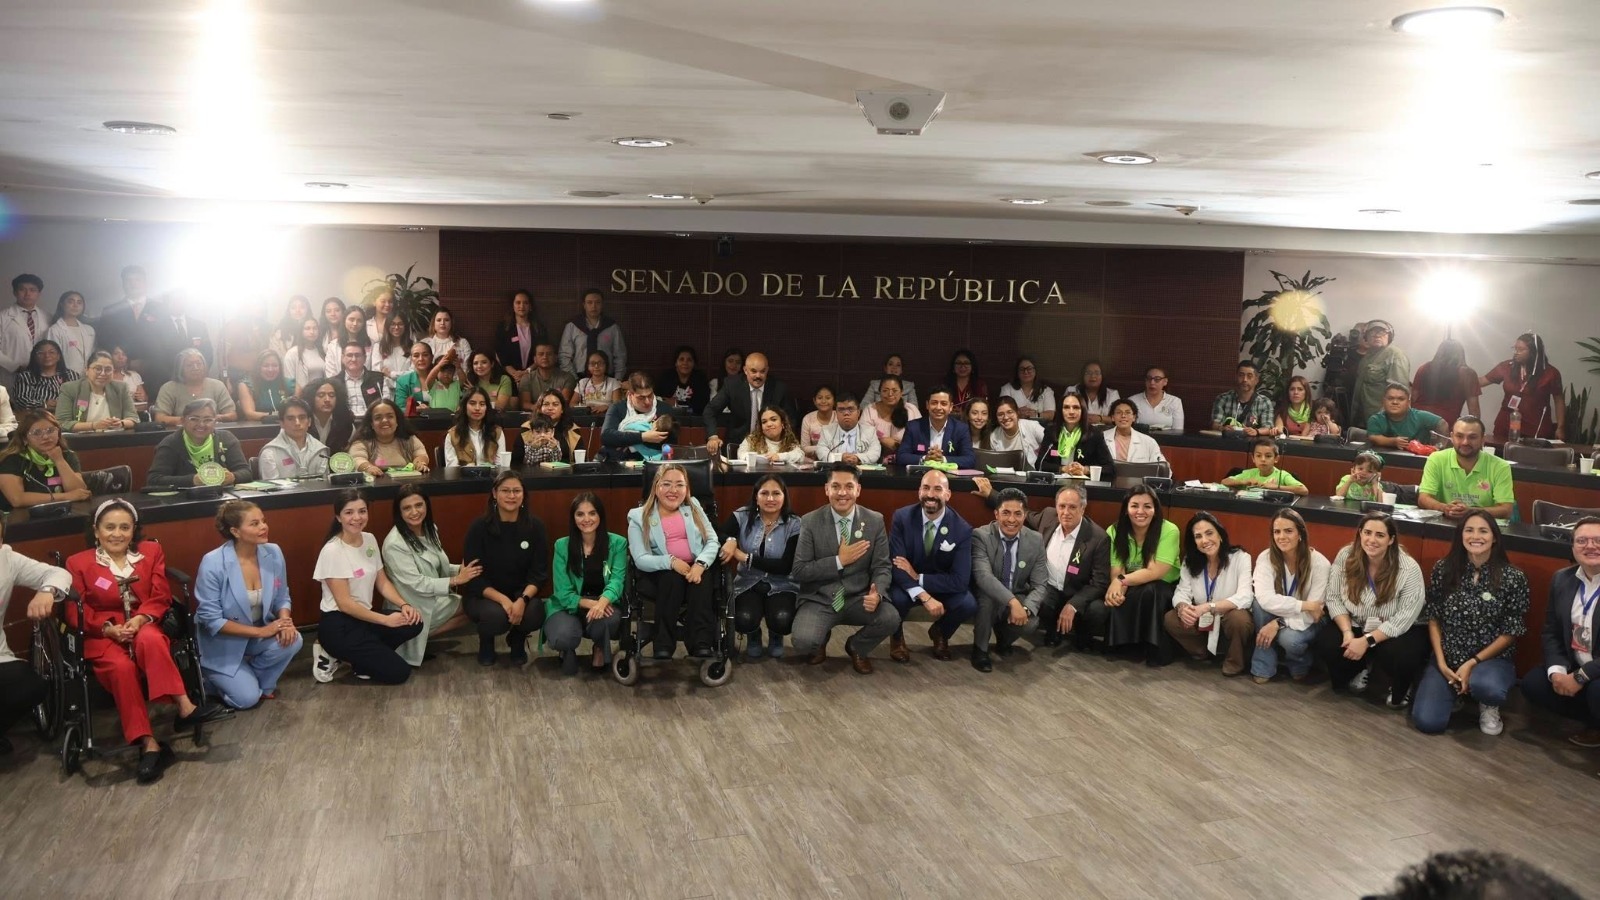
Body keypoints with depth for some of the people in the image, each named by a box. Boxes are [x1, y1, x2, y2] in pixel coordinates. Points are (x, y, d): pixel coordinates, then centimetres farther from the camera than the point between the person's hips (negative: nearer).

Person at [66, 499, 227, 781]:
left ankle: (184, 709, -40)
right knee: (121, 666, -35)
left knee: (149, 640, -38)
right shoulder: (78, 563, 8)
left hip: (145, 627, 1)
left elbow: (161, 597, 6)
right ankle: (148, 744, -37)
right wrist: (109, 628, -15)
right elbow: (75, 612, 2)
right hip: (103, 636, -1)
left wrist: (140, 619, -15)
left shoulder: (151, 551, 12)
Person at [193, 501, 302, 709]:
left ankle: (262, 683, 3)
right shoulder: (213, 563, -25)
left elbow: (282, 598, 1)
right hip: (222, 644, -4)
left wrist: (285, 621, -22)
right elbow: (211, 620, -22)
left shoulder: (273, 553, -11)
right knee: (247, 698, -15)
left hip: (260, 634, 4)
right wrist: (260, 631, -26)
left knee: (291, 640, -26)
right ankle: (215, 677, 18)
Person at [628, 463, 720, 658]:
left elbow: (713, 541, 2)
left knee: (702, 579, -32)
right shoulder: (639, 516, 2)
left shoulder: (693, 506, 12)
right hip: (661, 573, -2)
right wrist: (671, 562, -26)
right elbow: (640, 559, -9)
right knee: (672, 577, -34)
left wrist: (700, 564, -19)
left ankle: (702, 645, -35)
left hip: (696, 569, 2)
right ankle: (664, 646, -30)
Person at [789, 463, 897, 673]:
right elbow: (799, 571, -8)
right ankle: (820, 642, 13)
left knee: (891, 618, -27)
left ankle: (857, 647, 8)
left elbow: (881, 567, -1)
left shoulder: (875, 521, 0)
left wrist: (877, 594, -23)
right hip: (819, 599, -2)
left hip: (858, 598, 2)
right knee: (803, 642, -29)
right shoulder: (810, 522, -5)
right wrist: (839, 561, -18)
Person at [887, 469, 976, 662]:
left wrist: (918, 577, -27)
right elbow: (896, 564, -23)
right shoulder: (902, 517, -17)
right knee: (896, 598, -35)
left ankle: (940, 633, 9)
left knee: (968, 604, -28)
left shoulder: (962, 529, -17)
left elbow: (960, 580, -21)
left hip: (943, 586, 1)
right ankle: (897, 637, 3)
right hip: (907, 585, -1)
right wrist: (924, 596, -36)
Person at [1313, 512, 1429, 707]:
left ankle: (1400, 691, 4)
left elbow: (1403, 620, -23)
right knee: (1323, 643, -22)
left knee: (1399, 655, -35)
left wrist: (1367, 641, -29)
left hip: (1400, 631, -3)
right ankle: (1360, 668, 13)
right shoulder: (1345, 556, -12)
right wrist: (1348, 633, -22)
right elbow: (1334, 599, -7)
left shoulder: (1409, 569, -22)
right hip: (1357, 626, 3)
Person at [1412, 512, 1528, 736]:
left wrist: (1472, 663, -14)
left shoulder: (1513, 577, -9)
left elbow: (1511, 632, -6)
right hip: (1447, 659, 2)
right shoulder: (1443, 569, -3)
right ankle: (1455, 690, 18)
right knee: (1427, 722, -16)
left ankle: (1488, 706, 2)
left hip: (1491, 659, -2)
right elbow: (1433, 618, 3)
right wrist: (1441, 663, -7)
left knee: (1487, 687, -38)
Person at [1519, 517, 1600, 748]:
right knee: (1532, 683, -9)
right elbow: (1550, 632, 6)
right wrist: (1556, 670, -12)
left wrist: (1581, 677, -24)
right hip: (1573, 667, 7)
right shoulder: (1562, 579, 2)